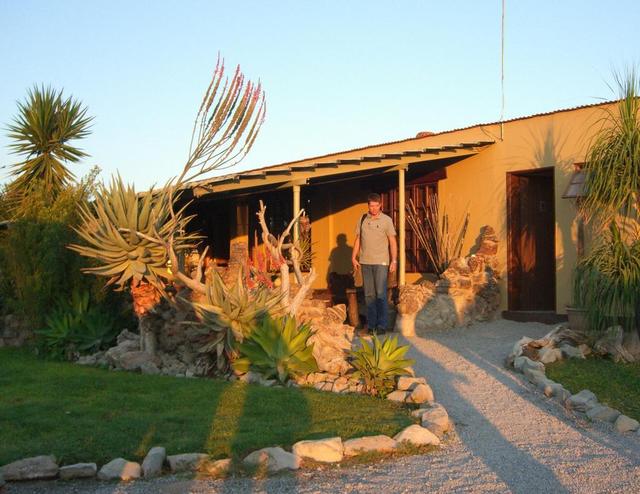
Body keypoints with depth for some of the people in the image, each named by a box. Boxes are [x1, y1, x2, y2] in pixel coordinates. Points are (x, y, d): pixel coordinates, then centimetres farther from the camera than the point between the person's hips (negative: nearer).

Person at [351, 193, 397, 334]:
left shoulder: (386, 220, 0)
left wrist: (394, 261, -7)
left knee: (380, 294, -7)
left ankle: (382, 325, -3)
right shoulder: (362, 219, 9)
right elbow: (358, 239, 15)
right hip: (365, 262, 3)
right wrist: (354, 257, 7)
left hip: (381, 262, -3)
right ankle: (371, 325, 10)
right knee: (369, 294, 5)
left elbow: (392, 242, 0)